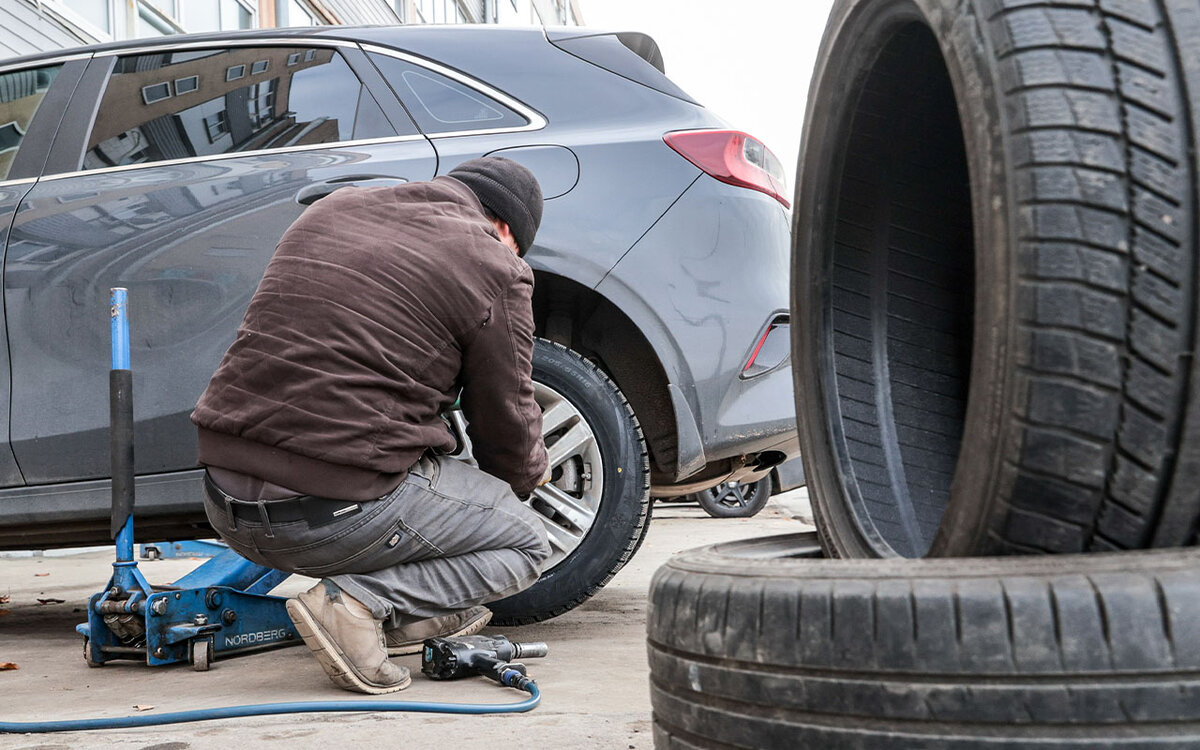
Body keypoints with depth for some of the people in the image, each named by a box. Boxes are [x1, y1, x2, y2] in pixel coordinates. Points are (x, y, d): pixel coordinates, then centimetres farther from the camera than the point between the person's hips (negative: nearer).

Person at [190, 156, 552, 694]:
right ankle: (358, 603, -7)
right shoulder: (494, 268, -2)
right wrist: (528, 477, 28)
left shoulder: (331, 207, 16)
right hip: (341, 516, -7)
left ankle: (422, 610, 18)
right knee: (526, 544, 14)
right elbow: (506, 419, 5)